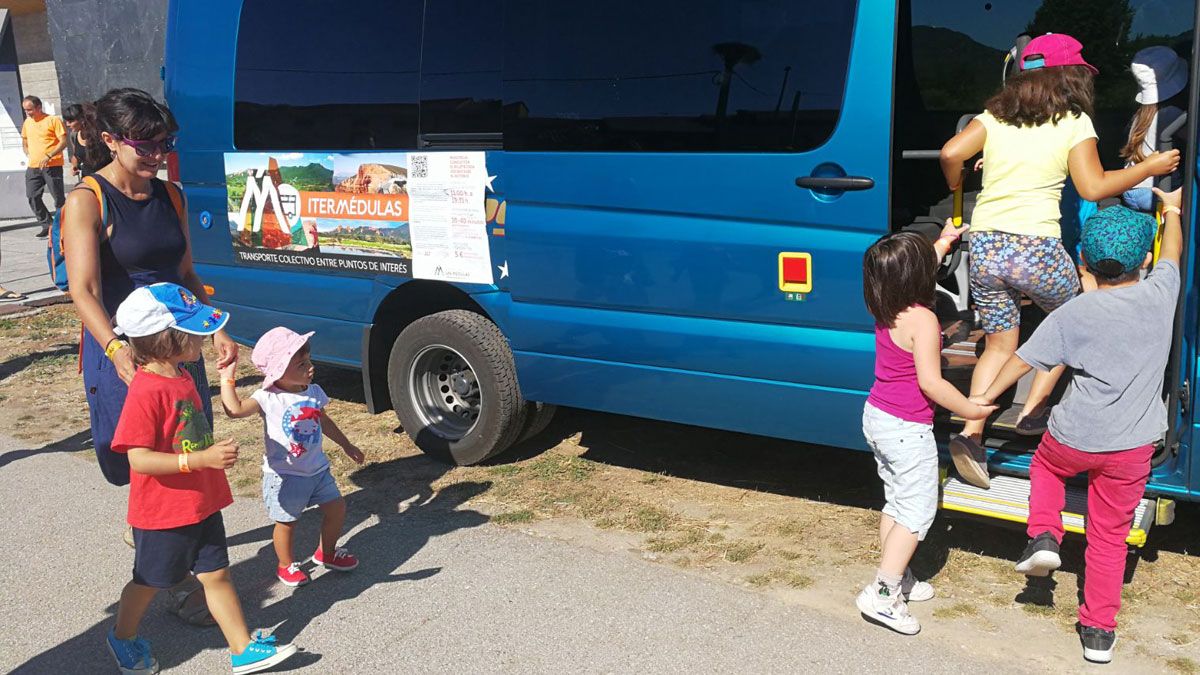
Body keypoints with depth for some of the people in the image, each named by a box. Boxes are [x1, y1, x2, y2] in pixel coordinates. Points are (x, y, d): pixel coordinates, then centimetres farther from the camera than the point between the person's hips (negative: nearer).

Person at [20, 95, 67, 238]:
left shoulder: (53, 120, -4)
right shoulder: (27, 122, 14)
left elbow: (63, 142, -9)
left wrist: (48, 156, -18)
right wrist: (28, 155, 7)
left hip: (52, 166, -6)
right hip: (33, 167, 6)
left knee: (58, 197, -2)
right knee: (32, 197, -1)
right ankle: (46, 225, 9)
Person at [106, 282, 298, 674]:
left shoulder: (181, 376, 2)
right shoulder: (146, 392, -26)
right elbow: (140, 458, -29)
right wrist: (202, 459, -33)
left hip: (201, 504, 7)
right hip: (162, 512, -7)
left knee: (216, 574, 11)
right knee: (149, 581, 15)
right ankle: (123, 638, 41)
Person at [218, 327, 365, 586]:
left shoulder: (314, 392, 0)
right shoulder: (268, 398, -19)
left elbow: (324, 421, 17)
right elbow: (235, 409, -34)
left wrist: (346, 445, 25)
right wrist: (227, 379, -32)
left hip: (317, 468, 6)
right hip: (284, 474, -6)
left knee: (337, 507, 11)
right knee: (287, 521, 7)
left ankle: (327, 552, 36)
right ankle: (286, 565, 32)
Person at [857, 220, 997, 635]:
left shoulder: (885, 310, 1)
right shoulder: (922, 320, -23)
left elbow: (916, 275, 25)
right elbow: (930, 382, -24)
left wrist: (943, 243, 33)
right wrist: (970, 411, -11)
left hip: (876, 417, 9)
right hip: (907, 430, -9)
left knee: (896, 501, 20)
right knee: (918, 511, 0)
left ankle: (896, 578, 30)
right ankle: (882, 594, -3)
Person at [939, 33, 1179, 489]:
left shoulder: (994, 116, 10)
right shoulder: (1074, 123, 1)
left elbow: (950, 154, -2)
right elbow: (1093, 187, -4)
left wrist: (956, 186, 18)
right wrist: (1148, 168, 9)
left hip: (984, 245, 4)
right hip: (1036, 249, -4)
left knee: (999, 345, 16)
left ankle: (971, 434, 2)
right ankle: (1033, 411, 20)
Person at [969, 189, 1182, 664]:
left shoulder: (1074, 313, -14)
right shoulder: (1160, 295, -7)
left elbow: (1024, 360, -6)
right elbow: (1171, 254, 15)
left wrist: (987, 395, 10)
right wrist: (1172, 210, 35)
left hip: (1074, 438, -2)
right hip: (1133, 447, 2)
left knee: (1045, 465, 34)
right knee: (1109, 535, 15)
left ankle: (1043, 536, 14)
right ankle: (1099, 632, 21)